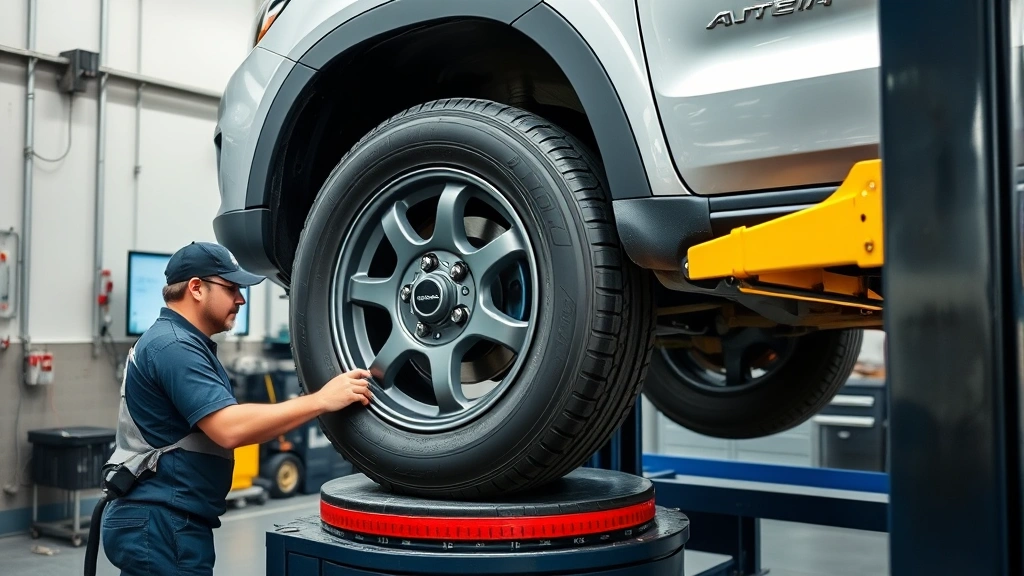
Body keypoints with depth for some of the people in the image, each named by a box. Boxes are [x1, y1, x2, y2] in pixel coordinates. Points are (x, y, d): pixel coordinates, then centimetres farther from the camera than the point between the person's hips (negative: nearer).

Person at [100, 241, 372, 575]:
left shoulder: (180, 342, 16)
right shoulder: (173, 346, -18)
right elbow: (230, 429, -29)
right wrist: (321, 400, -28)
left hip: (158, 521, 11)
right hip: (160, 526, -11)